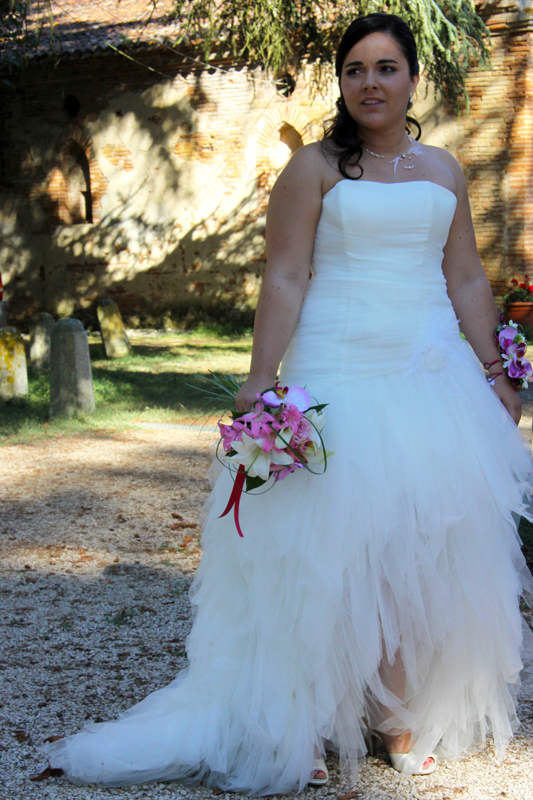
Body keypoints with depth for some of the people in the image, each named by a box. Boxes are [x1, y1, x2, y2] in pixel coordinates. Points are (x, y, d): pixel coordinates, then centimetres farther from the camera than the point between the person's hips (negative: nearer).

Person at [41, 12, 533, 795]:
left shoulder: (443, 170, 14)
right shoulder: (314, 167, 0)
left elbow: (467, 279, 16)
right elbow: (285, 279, -7)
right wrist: (260, 383, -14)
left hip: (433, 379, 5)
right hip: (340, 376, -4)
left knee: (423, 554, 7)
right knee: (326, 551, -2)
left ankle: (401, 718, 21)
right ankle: (300, 727, 10)